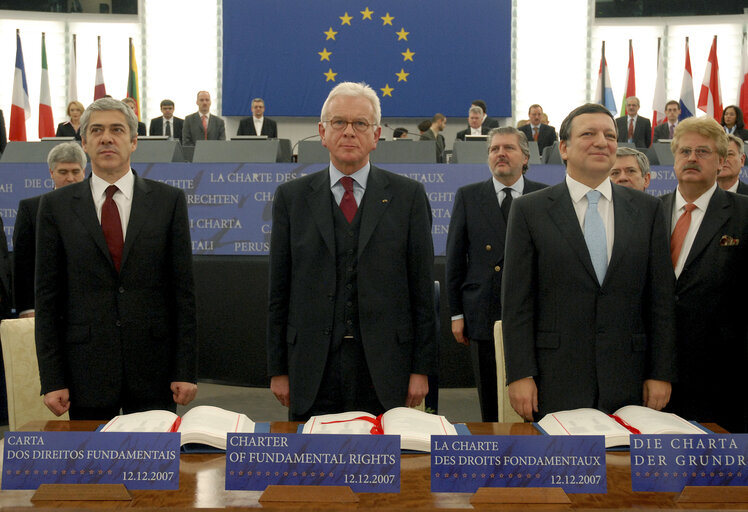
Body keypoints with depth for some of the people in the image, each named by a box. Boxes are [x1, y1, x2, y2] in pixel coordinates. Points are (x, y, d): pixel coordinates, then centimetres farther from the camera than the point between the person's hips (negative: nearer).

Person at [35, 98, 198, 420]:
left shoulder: (169, 200, 3)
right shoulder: (56, 206, 4)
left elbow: (183, 288, 1)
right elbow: (47, 297, 3)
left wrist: (186, 370, -3)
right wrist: (51, 379, -3)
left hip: (153, 368, 0)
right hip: (86, 368, 0)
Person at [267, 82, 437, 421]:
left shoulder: (408, 196, 4)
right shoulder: (291, 197, 7)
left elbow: (422, 287, 3)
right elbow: (278, 291, 6)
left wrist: (421, 369, -1)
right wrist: (277, 370, 3)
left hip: (385, 369, 0)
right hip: (312, 373, 1)